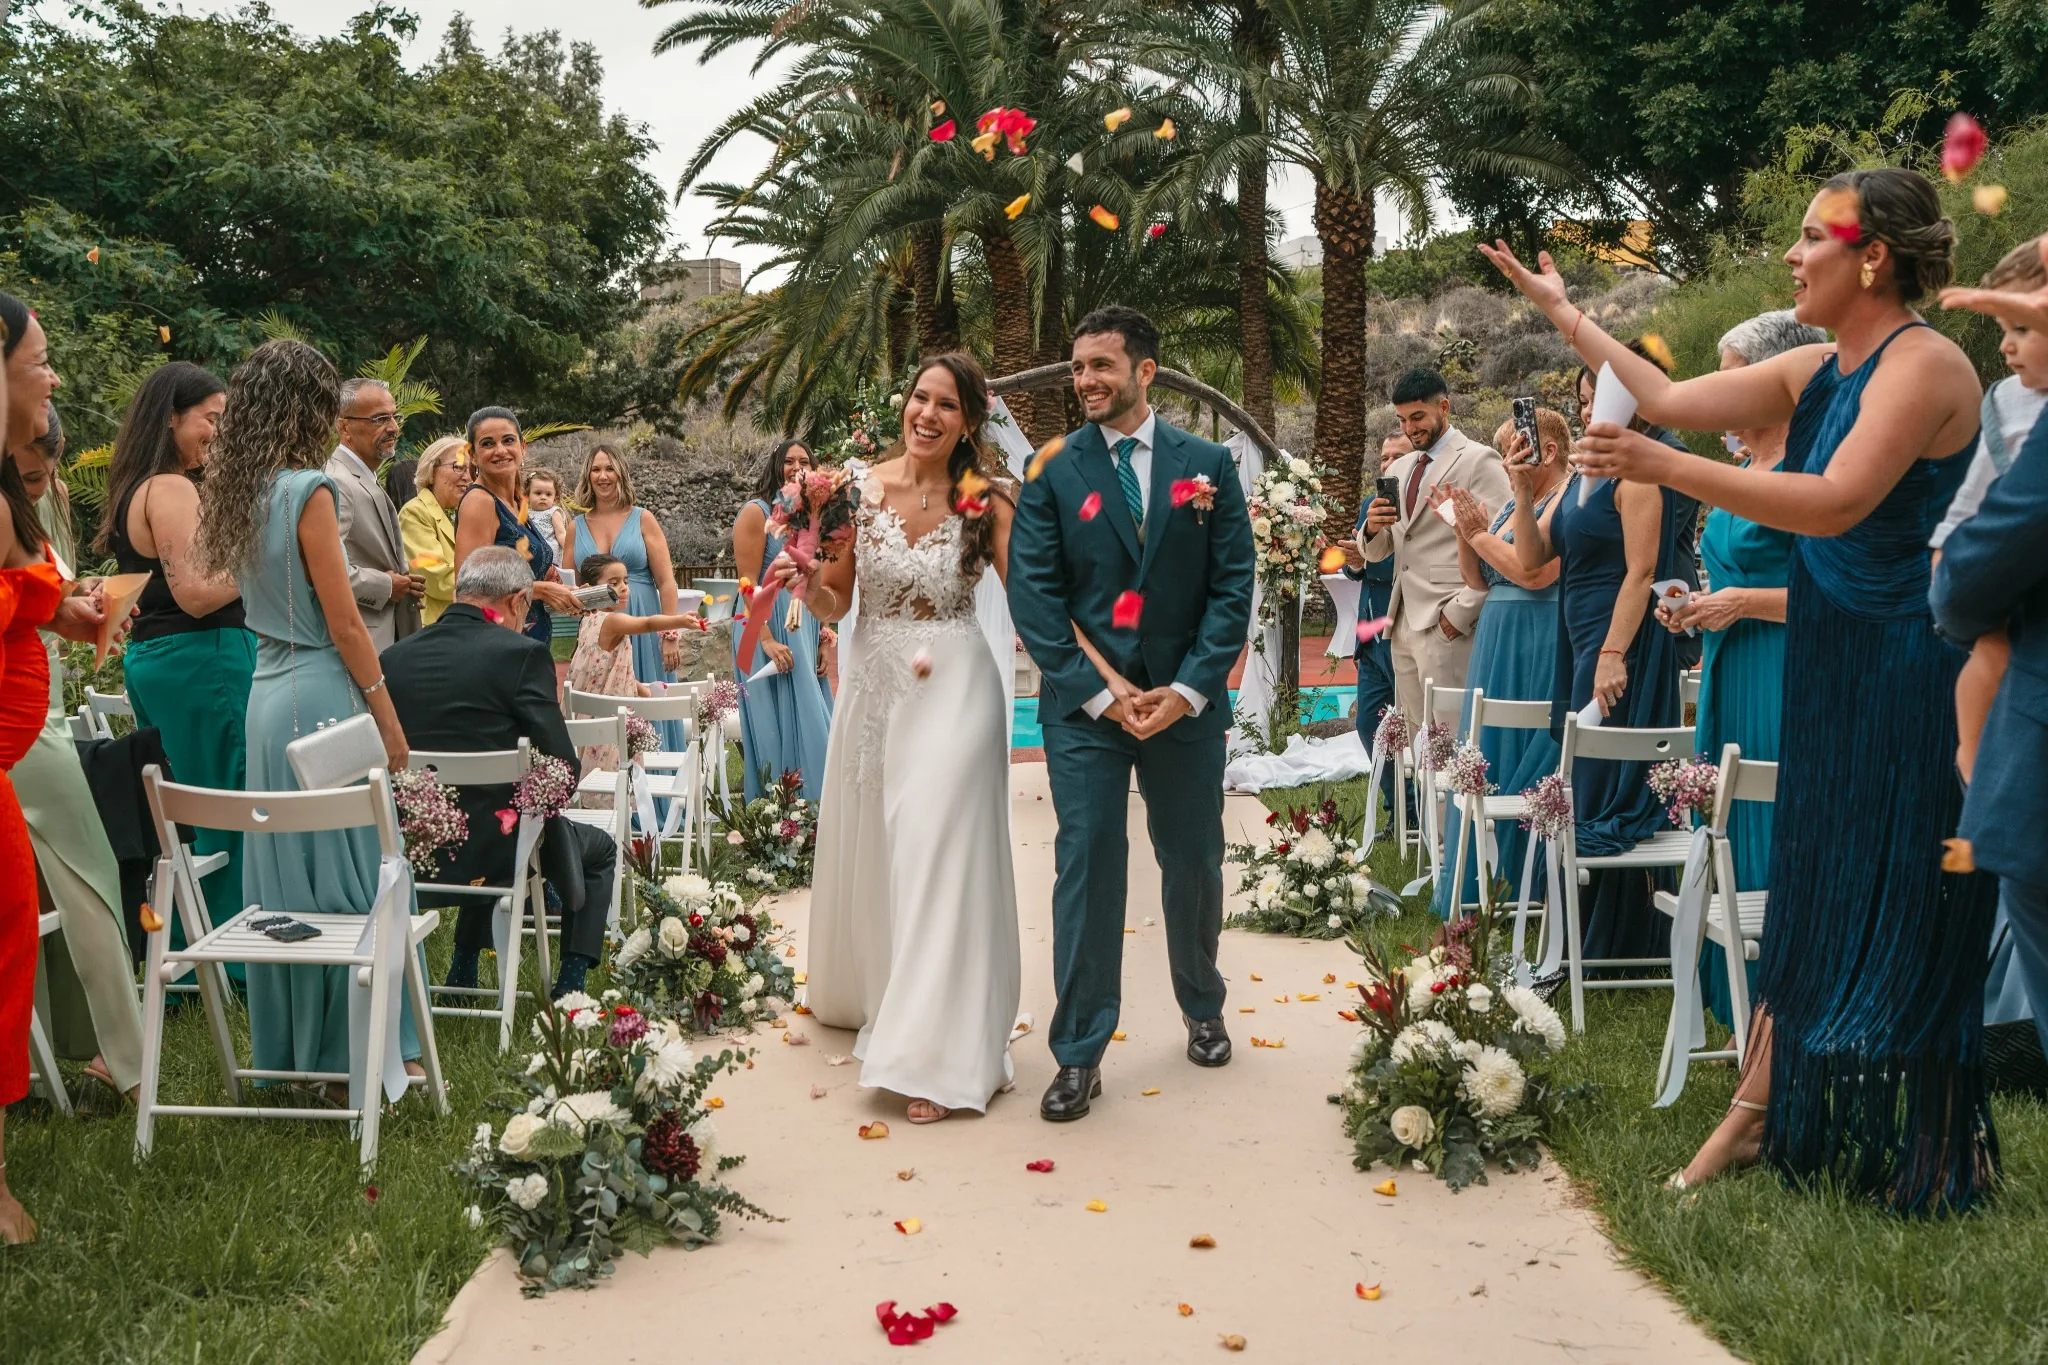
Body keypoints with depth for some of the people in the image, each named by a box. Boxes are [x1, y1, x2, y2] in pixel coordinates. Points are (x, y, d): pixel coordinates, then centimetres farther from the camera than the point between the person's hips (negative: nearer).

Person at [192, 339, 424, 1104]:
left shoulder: (240, 491, 9)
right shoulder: (309, 491, -14)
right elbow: (343, 622, -14)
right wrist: (389, 718, -9)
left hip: (267, 691, 8)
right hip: (320, 693, -8)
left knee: (282, 873, 13)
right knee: (345, 879, -1)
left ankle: (288, 1044, 23)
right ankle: (353, 1052, 5)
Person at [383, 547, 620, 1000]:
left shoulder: (395, 657, 0)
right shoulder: (521, 654, -15)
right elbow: (562, 767, -17)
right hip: (495, 844, -5)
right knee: (600, 851, 25)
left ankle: (462, 973, 42)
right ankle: (571, 987, 20)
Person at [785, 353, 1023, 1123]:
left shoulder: (988, 500, -7)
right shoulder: (862, 488, -1)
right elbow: (834, 605, 2)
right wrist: (803, 582, -17)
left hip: (952, 690, -4)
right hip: (873, 684, 4)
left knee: (938, 854, -7)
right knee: (865, 850, 19)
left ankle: (936, 1057, 0)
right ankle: (864, 992, 45)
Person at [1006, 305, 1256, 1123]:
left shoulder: (1208, 464, 2)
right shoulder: (1051, 473, -1)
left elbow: (1233, 585, -1)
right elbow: (1034, 597, -5)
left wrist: (1190, 688, -11)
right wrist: (1102, 693, -12)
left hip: (1186, 700, 1)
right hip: (1084, 704, -1)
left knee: (1194, 863, 14)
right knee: (1086, 868, -3)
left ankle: (1202, 1009, 37)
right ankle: (1079, 1055, 6)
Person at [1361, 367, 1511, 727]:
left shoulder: (1478, 461, -3)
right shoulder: (1398, 470, 19)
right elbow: (1376, 553, 22)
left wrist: (1460, 613, -16)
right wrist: (1372, 529, -2)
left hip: (1446, 623, -7)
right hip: (1403, 623, 7)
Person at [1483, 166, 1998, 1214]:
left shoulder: (1923, 364, -17)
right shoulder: (1815, 371, 9)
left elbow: (1837, 502, -28)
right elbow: (1672, 399, 10)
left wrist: (1666, 469, -31)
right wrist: (1565, 316, 15)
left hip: (1906, 677, -8)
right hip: (1825, 666, 8)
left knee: (1904, 910, 1)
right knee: (1806, 890, 12)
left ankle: (1936, 1159, 15)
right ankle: (1759, 1113, 21)